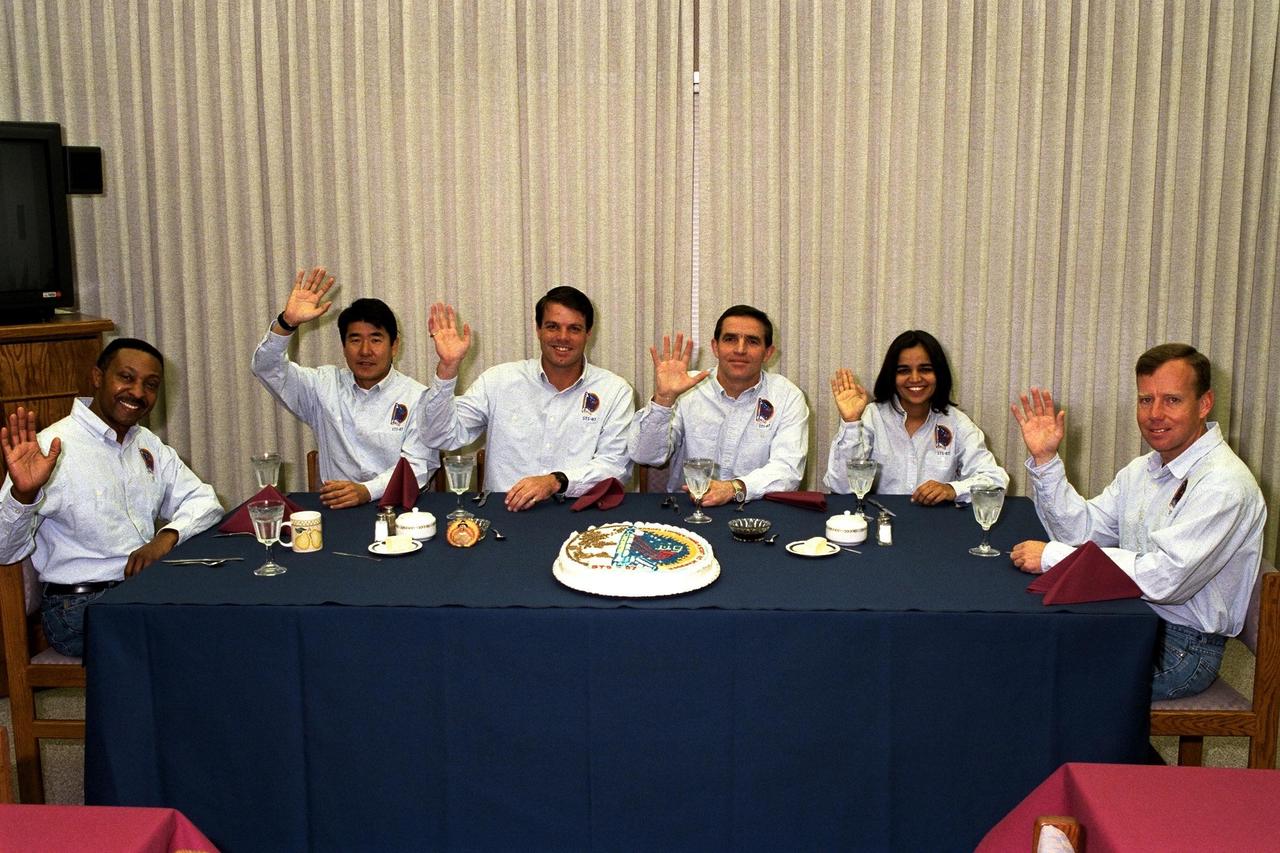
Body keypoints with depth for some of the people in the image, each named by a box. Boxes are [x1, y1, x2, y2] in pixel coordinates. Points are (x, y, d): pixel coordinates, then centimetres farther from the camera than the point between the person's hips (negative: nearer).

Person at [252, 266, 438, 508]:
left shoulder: (417, 397, 2)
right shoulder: (325, 386, 11)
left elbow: (417, 466, -6)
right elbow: (267, 368, 4)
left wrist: (366, 491, -22)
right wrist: (287, 322, -13)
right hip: (335, 507, 2)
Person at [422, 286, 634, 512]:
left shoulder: (615, 391, 4)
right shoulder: (500, 380, 6)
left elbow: (615, 464, -5)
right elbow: (443, 437, 3)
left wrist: (555, 481, -21)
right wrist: (447, 367, -10)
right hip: (502, 513, 2)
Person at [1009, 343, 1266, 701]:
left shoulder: (1223, 484, -20)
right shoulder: (1142, 470, 10)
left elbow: (1163, 579, -28)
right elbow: (1082, 530, 6)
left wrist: (1053, 556, -25)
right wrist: (1045, 459, -5)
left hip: (1184, 647, -8)